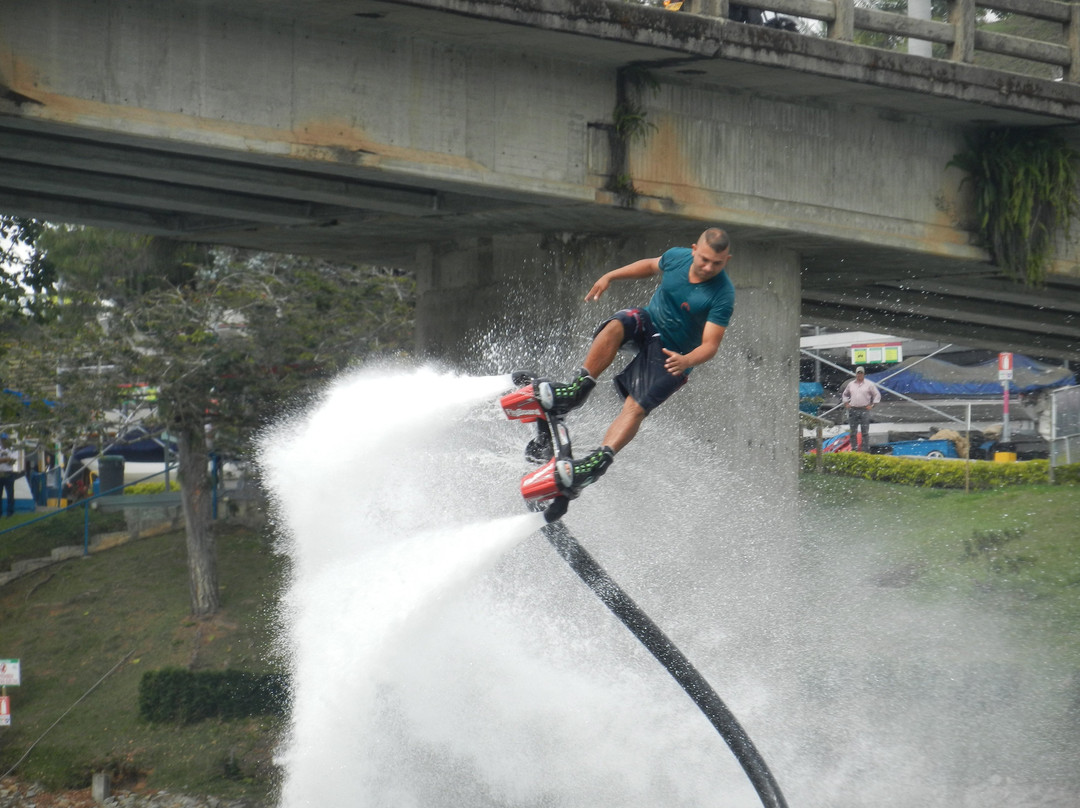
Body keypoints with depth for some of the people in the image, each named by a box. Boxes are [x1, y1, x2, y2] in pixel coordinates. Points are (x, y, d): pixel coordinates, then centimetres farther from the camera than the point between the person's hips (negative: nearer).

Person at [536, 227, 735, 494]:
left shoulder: (723, 295, -23)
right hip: (649, 322, 4)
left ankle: (598, 461, -33)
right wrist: (610, 276, 7)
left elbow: (710, 345, -26)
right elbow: (651, 265, 15)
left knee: (636, 408, -22)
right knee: (615, 326, -31)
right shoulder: (677, 256, -9)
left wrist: (686, 361, -45)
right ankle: (578, 388, -30)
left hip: (672, 355, -4)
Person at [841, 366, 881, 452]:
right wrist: (846, 404, 11)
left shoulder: (869, 384, 1)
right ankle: (854, 449, 11)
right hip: (853, 410, 4)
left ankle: (865, 450, -5)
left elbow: (877, 395, 4)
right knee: (853, 432, 4)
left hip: (864, 410, -3)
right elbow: (845, 394, 25)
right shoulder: (851, 384, 12)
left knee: (865, 432, -6)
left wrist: (872, 405, -3)